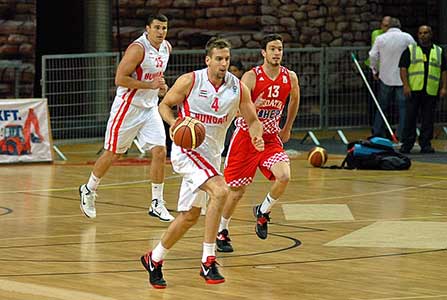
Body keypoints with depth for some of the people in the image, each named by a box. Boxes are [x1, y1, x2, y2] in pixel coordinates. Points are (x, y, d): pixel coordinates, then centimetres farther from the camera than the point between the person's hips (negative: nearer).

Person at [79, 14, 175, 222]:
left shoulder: (166, 47, 5)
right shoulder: (138, 48, -20)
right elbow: (120, 79, -23)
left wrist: (161, 85, 4)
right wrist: (150, 85, -25)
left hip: (150, 108, 6)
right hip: (128, 107, -6)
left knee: (160, 152, -6)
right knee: (112, 154, 5)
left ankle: (157, 204, 2)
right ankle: (88, 191, 27)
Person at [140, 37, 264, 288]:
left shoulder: (238, 88, -2)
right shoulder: (190, 81, -11)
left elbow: (252, 120, 7)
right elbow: (165, 105, 0)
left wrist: (257, 136, -15)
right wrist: (174, 123, -21)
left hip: (212, 154, 6)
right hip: (188, 148, -6)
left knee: (190, 216, 13)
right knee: (220, 191, -28)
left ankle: (154, 259, 33)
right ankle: (208, 261, -24)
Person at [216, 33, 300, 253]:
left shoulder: (290, 78, -5)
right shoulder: (251, 77, -17)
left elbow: (294, 100, 18)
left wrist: (287, 128, 23)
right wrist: (253, 106, -38)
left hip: (271, 138, 3)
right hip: (246, 136, -3)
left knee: (284, 176, -22)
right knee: (237, 190, 3)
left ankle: (263, 212, 6)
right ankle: (221, 231, 26)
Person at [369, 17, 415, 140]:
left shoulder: (380, 38, 0)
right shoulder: (407, 38, -3)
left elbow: (373, 56, -2)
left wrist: (375, 70, 12)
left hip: (385, 77, 2)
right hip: (403, 78, -2)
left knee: (382, 106, 12)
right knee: (403, 107, 1)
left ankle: (377, 133, 14)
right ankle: (402, 135, -2)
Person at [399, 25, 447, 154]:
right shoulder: (410, 50, 9)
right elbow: (403, 68, 2)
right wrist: (406, 85, -9)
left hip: (431, 91, 1)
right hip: (414, 90, -1)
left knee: (428, 119, 2)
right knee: (410, 118, -2)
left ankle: (425, 144, 8)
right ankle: (407, 144, 3)